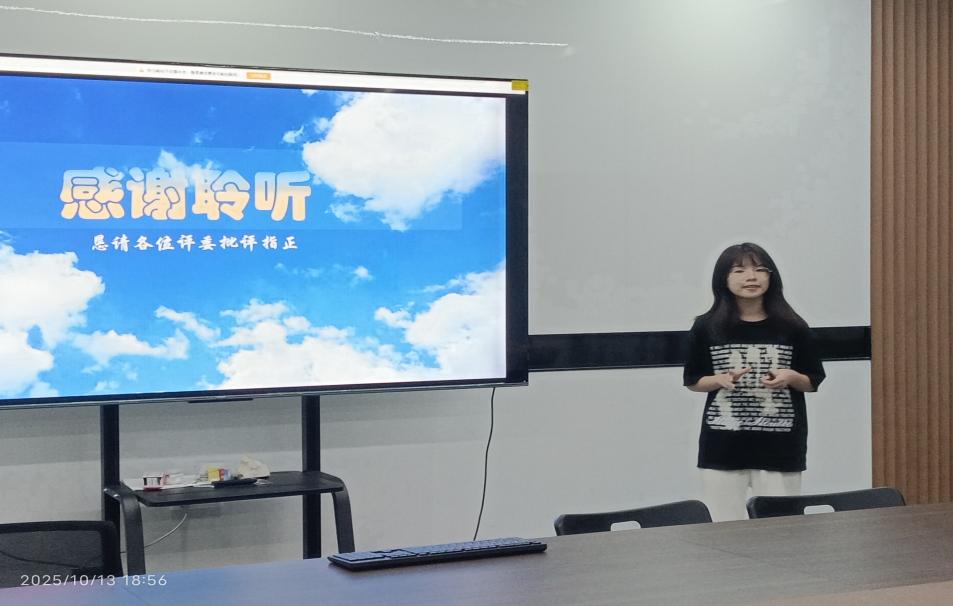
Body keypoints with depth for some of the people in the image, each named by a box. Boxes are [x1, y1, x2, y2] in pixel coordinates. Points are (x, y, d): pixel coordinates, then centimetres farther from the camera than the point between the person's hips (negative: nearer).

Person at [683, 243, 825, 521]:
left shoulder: (792, 327, 2)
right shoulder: (706, 327, 1)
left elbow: (813, 382, 10)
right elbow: (692, 381, 9)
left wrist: (791, 377, -11)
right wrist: (721, 380, -10)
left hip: (780, 447, 0)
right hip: (722, 448, 0)